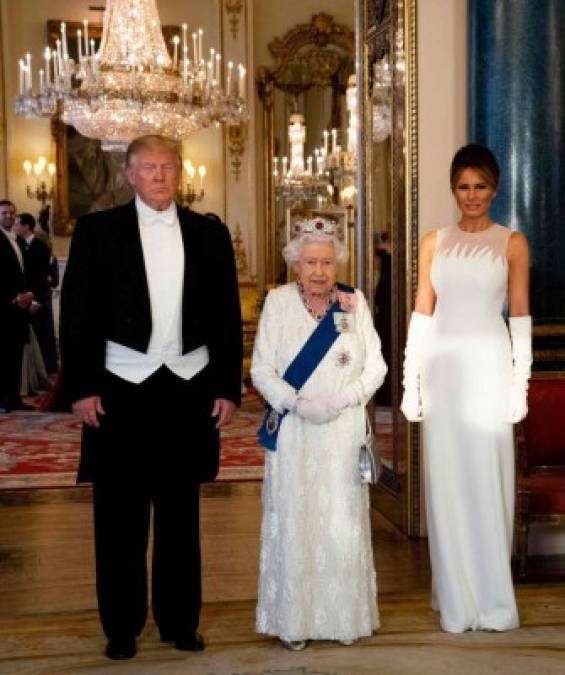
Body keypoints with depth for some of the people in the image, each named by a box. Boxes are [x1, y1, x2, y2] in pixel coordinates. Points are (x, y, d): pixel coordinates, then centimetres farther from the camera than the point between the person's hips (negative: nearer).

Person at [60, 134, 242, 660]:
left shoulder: (209, 234, 7)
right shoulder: (97, 230, 2)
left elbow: (227, 315, 8)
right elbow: (77, 314, -1)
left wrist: (227, 387, 3)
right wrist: (81, 387, -8)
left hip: (190, 388, 2)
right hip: (122, 389, -2)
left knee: (180, 513, 11)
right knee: (120, 516, 7)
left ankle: (179, 621, 24)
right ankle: (121, 626, 20)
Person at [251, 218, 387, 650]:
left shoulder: (355, 302, 4)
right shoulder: (278, 301, 1)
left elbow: (376, 366, 2)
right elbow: (262, 370, -2)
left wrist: (338, 401, -12)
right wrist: (298, 404, -16)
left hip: (344, 433, 1)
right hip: (292, 433, -1)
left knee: (343, 524, 5)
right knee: (293, 523, 2)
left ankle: (345, 617, 19)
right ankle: (295, 620, 14)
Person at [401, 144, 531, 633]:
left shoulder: (511, 243, 4)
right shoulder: (435, 242, 9)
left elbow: (520, 316, 2)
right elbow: (422, 314, 7)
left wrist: (520, 381, -4)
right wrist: (411, 382, 3)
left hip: (489, 368, -2)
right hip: (442, 368, 2)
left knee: (488, 478, 1)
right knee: (446, 481, 5)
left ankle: (492, 598, 14)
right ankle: (456, 599, 16)